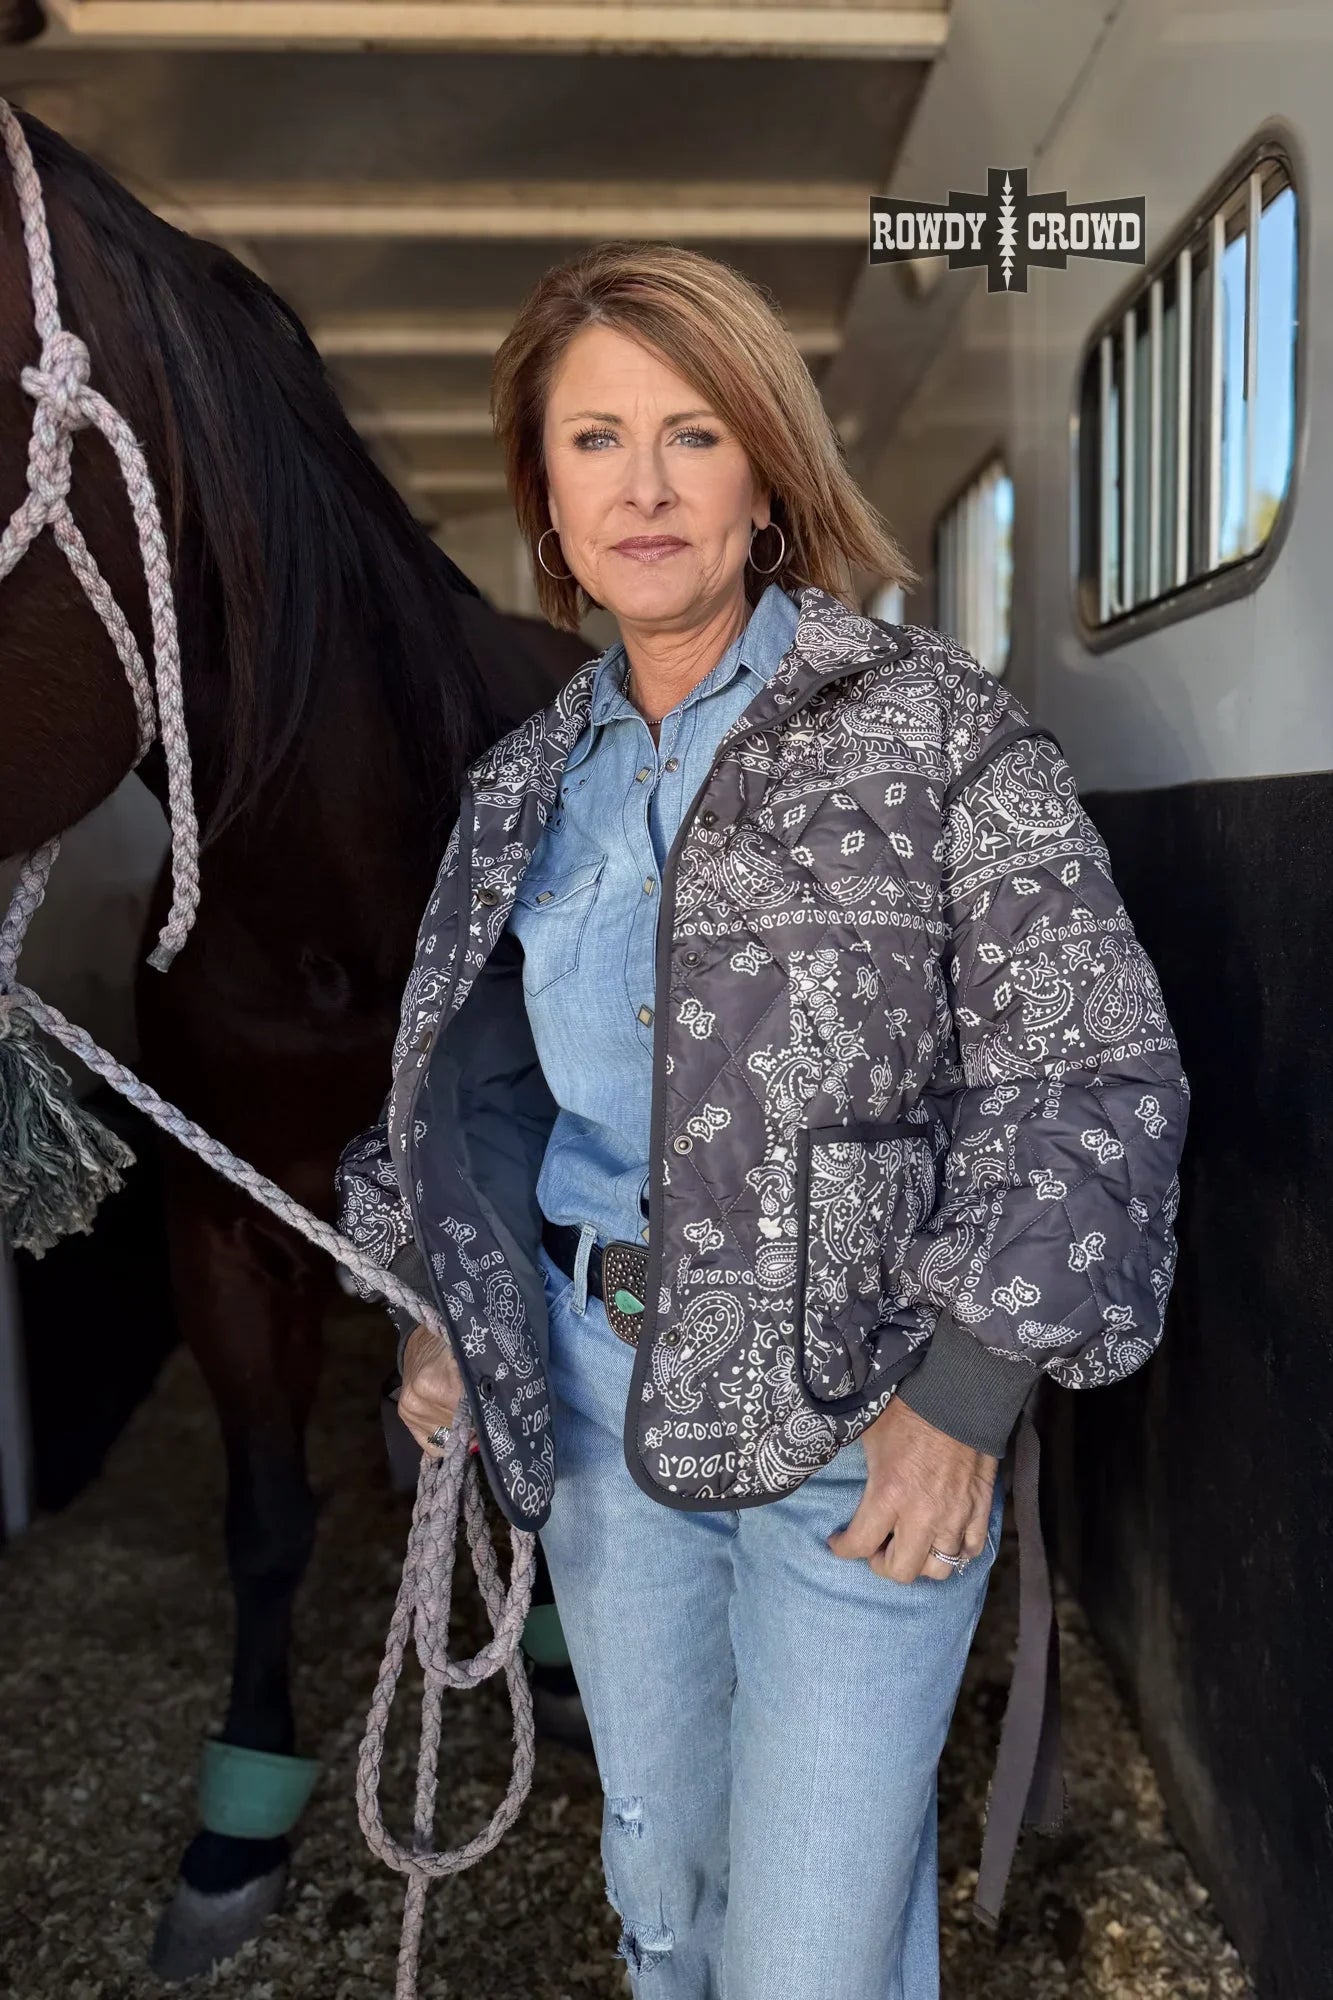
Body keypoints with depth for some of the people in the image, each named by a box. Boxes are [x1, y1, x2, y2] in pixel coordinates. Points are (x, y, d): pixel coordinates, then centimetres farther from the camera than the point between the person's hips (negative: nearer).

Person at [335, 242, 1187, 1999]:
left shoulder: (933, 726, -9)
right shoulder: (527, 781, 8)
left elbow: (1094, 1070, -12)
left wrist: (969, 1393, -16)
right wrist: (442, 1303, 11)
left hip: (854, 1409, -5)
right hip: (594, 1389, 5)